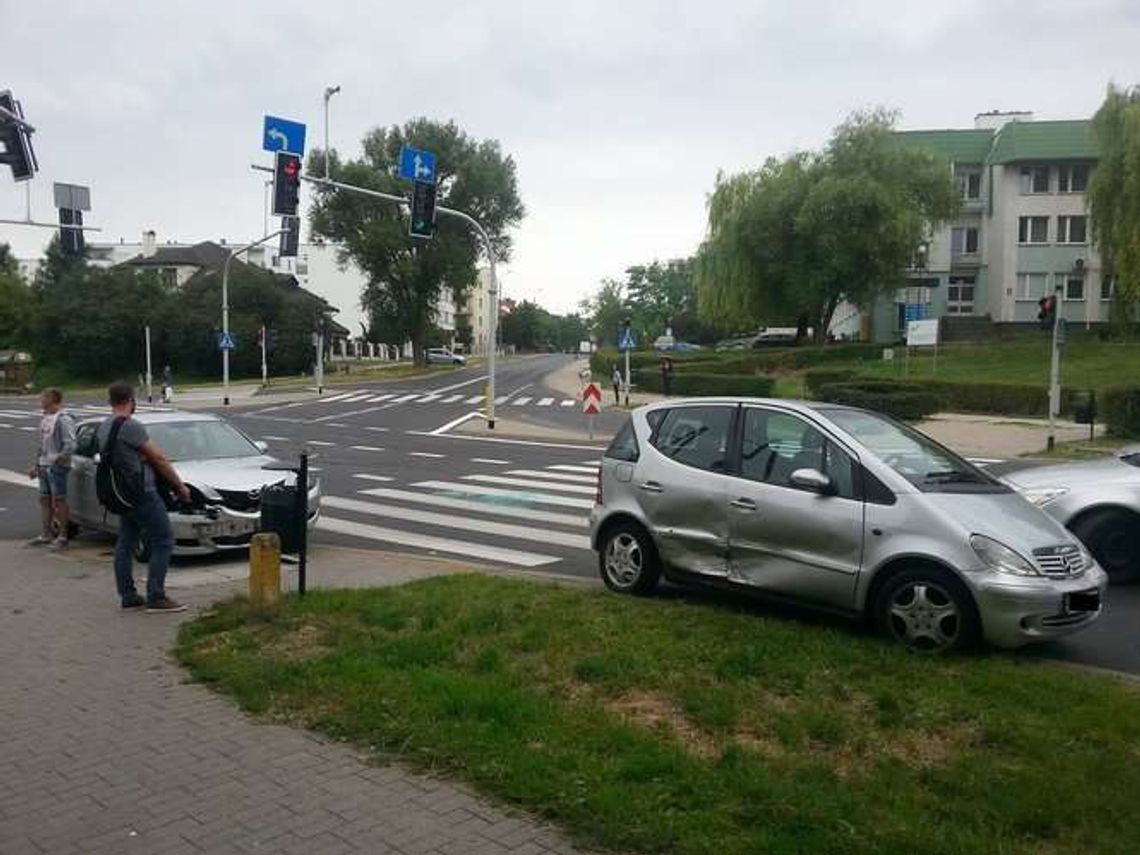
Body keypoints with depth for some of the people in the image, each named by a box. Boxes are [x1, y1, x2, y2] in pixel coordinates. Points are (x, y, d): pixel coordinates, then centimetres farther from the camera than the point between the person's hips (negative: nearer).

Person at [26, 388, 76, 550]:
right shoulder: (45, 419, 15)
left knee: (59, 501, -3)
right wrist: (37, 465, 20)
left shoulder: (64, 419, -14)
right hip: (44, 467, 9)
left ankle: (62, 536, 4)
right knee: (44, 499, 13)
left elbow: (70, 446, -20)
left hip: (57, 468, -9)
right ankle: (46, 534, 22)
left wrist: (57, 461, -22)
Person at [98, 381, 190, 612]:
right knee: (163, 542, -5)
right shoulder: (131, 426, -17)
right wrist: (180, 486, -4)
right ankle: (156, 597, -6)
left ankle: (128, 596, 18)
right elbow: (158, 459, -13)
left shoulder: (103, 428, 12)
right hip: (142, 492, -10)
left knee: (125, 544, 14)